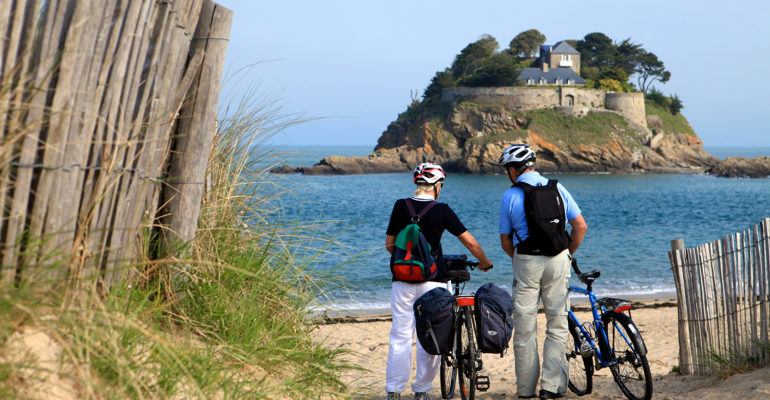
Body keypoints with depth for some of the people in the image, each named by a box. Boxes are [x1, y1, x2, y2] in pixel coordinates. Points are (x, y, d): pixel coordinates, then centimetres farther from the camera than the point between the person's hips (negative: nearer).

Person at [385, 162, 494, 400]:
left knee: (400, 335, 6)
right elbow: (469, 241, -1)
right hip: (432, 279, -2)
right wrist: (485, 262, 16)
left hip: (403, 279, 2)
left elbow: (389, 244, 7)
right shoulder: (442, 210, -4)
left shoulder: (401, 206, 1)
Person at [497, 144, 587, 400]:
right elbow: (580, 226, 3)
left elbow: (505, 242, 3)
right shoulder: (557, 188, 4)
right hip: (558, 260, 2)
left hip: (526, 262, -2)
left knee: (525, 328, 7)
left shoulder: (510, 196, -2)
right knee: (557, 324, 7)